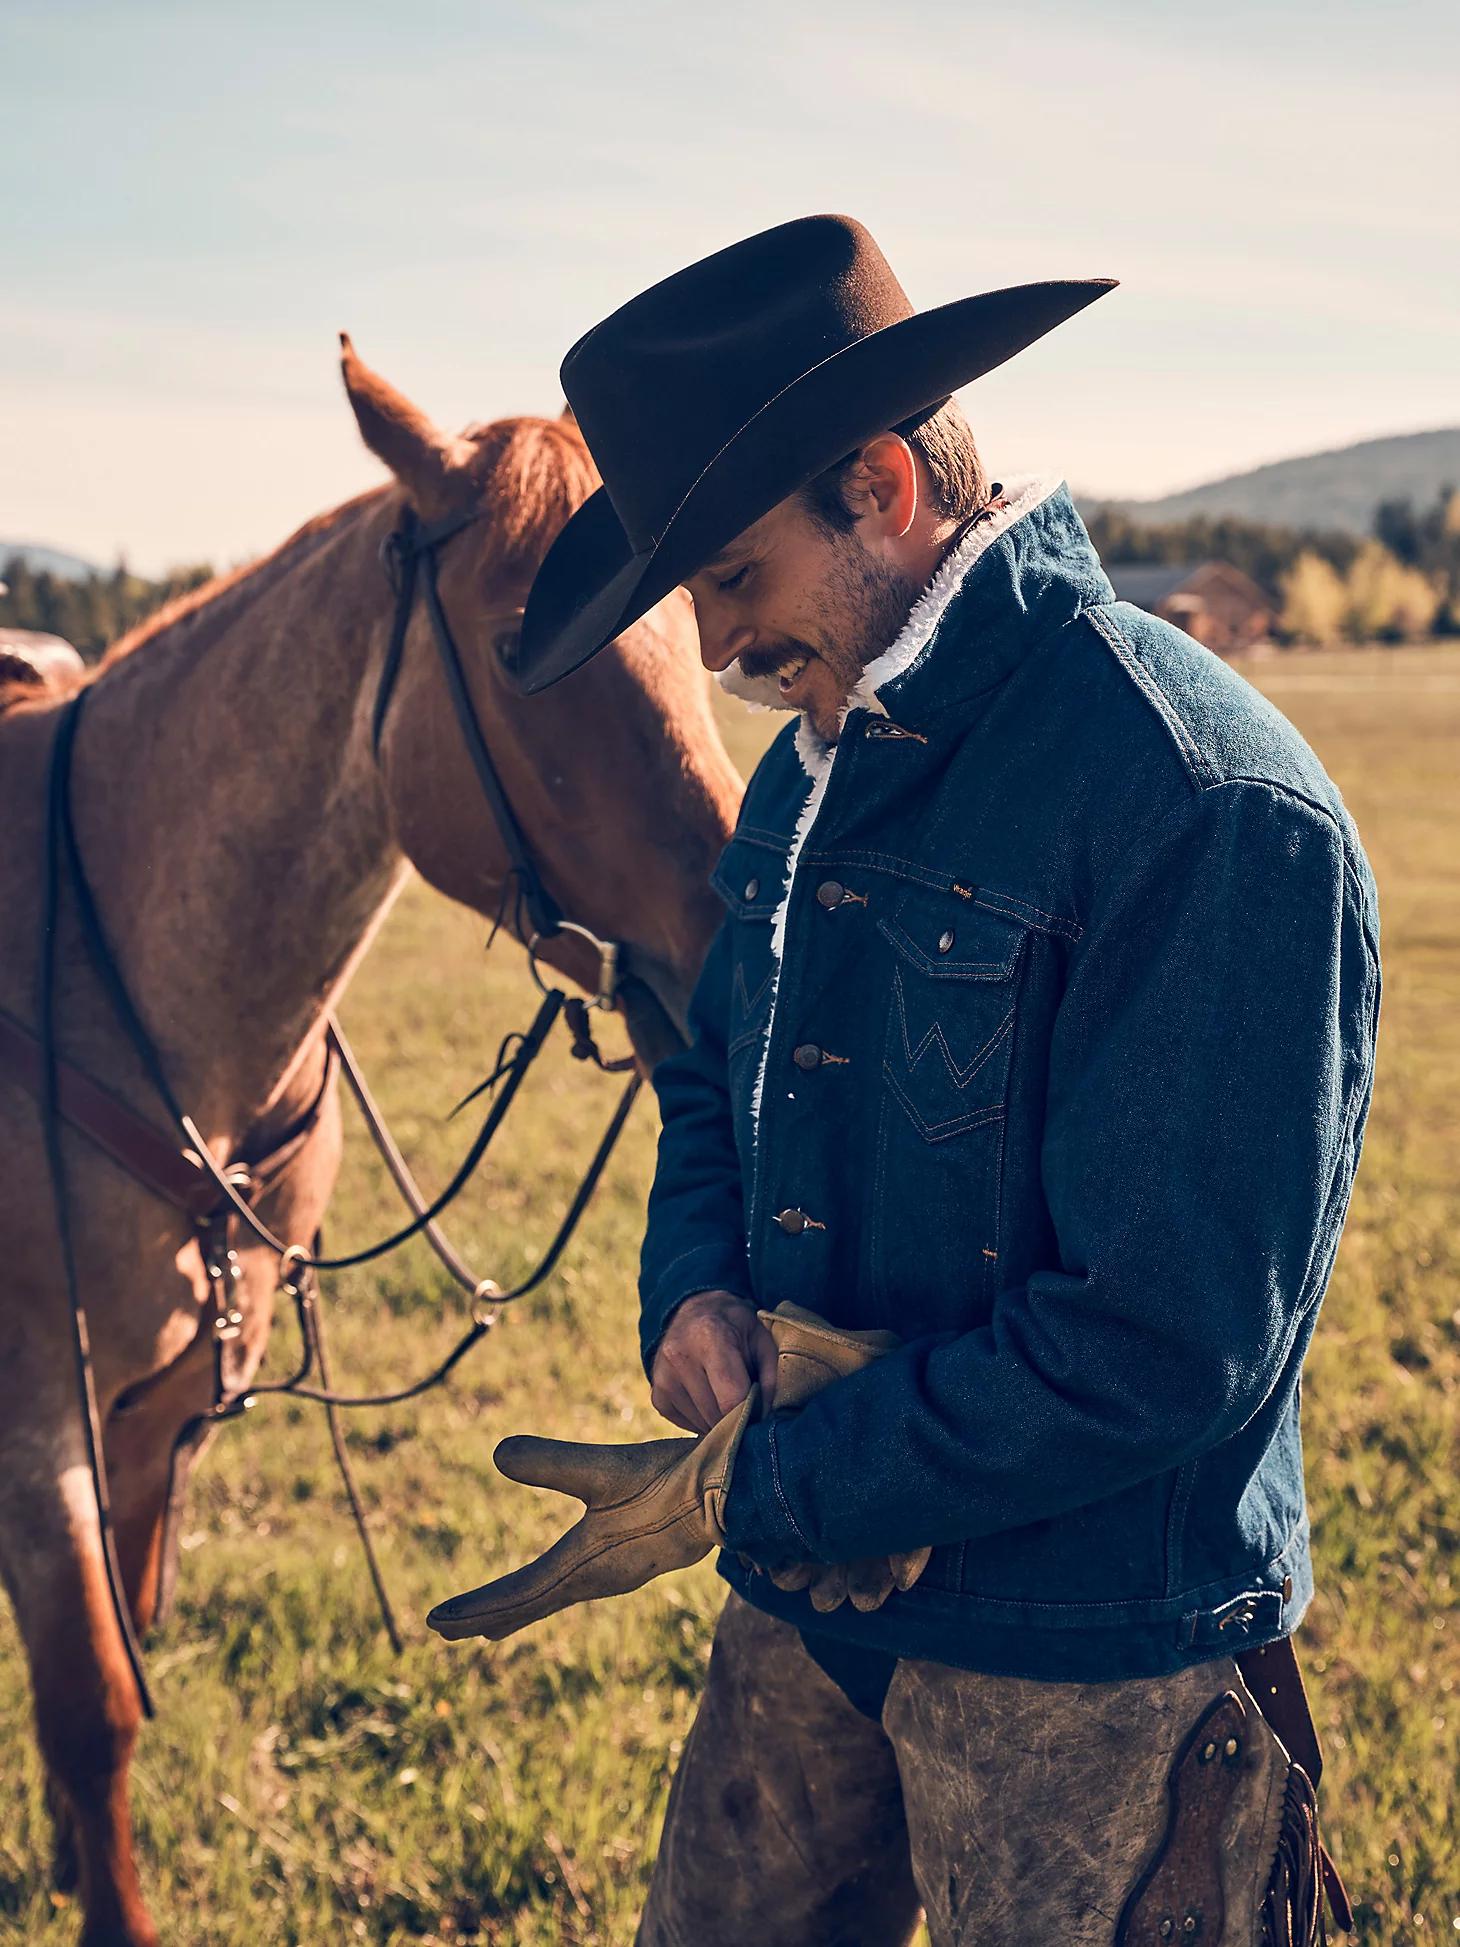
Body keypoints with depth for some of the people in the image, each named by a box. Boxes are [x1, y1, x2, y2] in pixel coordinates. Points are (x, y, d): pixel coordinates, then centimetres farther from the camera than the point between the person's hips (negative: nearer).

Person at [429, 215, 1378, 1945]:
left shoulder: (1216, 813, -22)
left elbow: (1159, 1345, -25)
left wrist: (747, 1492, -19)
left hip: (1082, 1658, -7)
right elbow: (711, 1084, 18)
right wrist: (693, 1293, -5)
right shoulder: (816, 767, 5)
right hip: (805, 1604, 7)